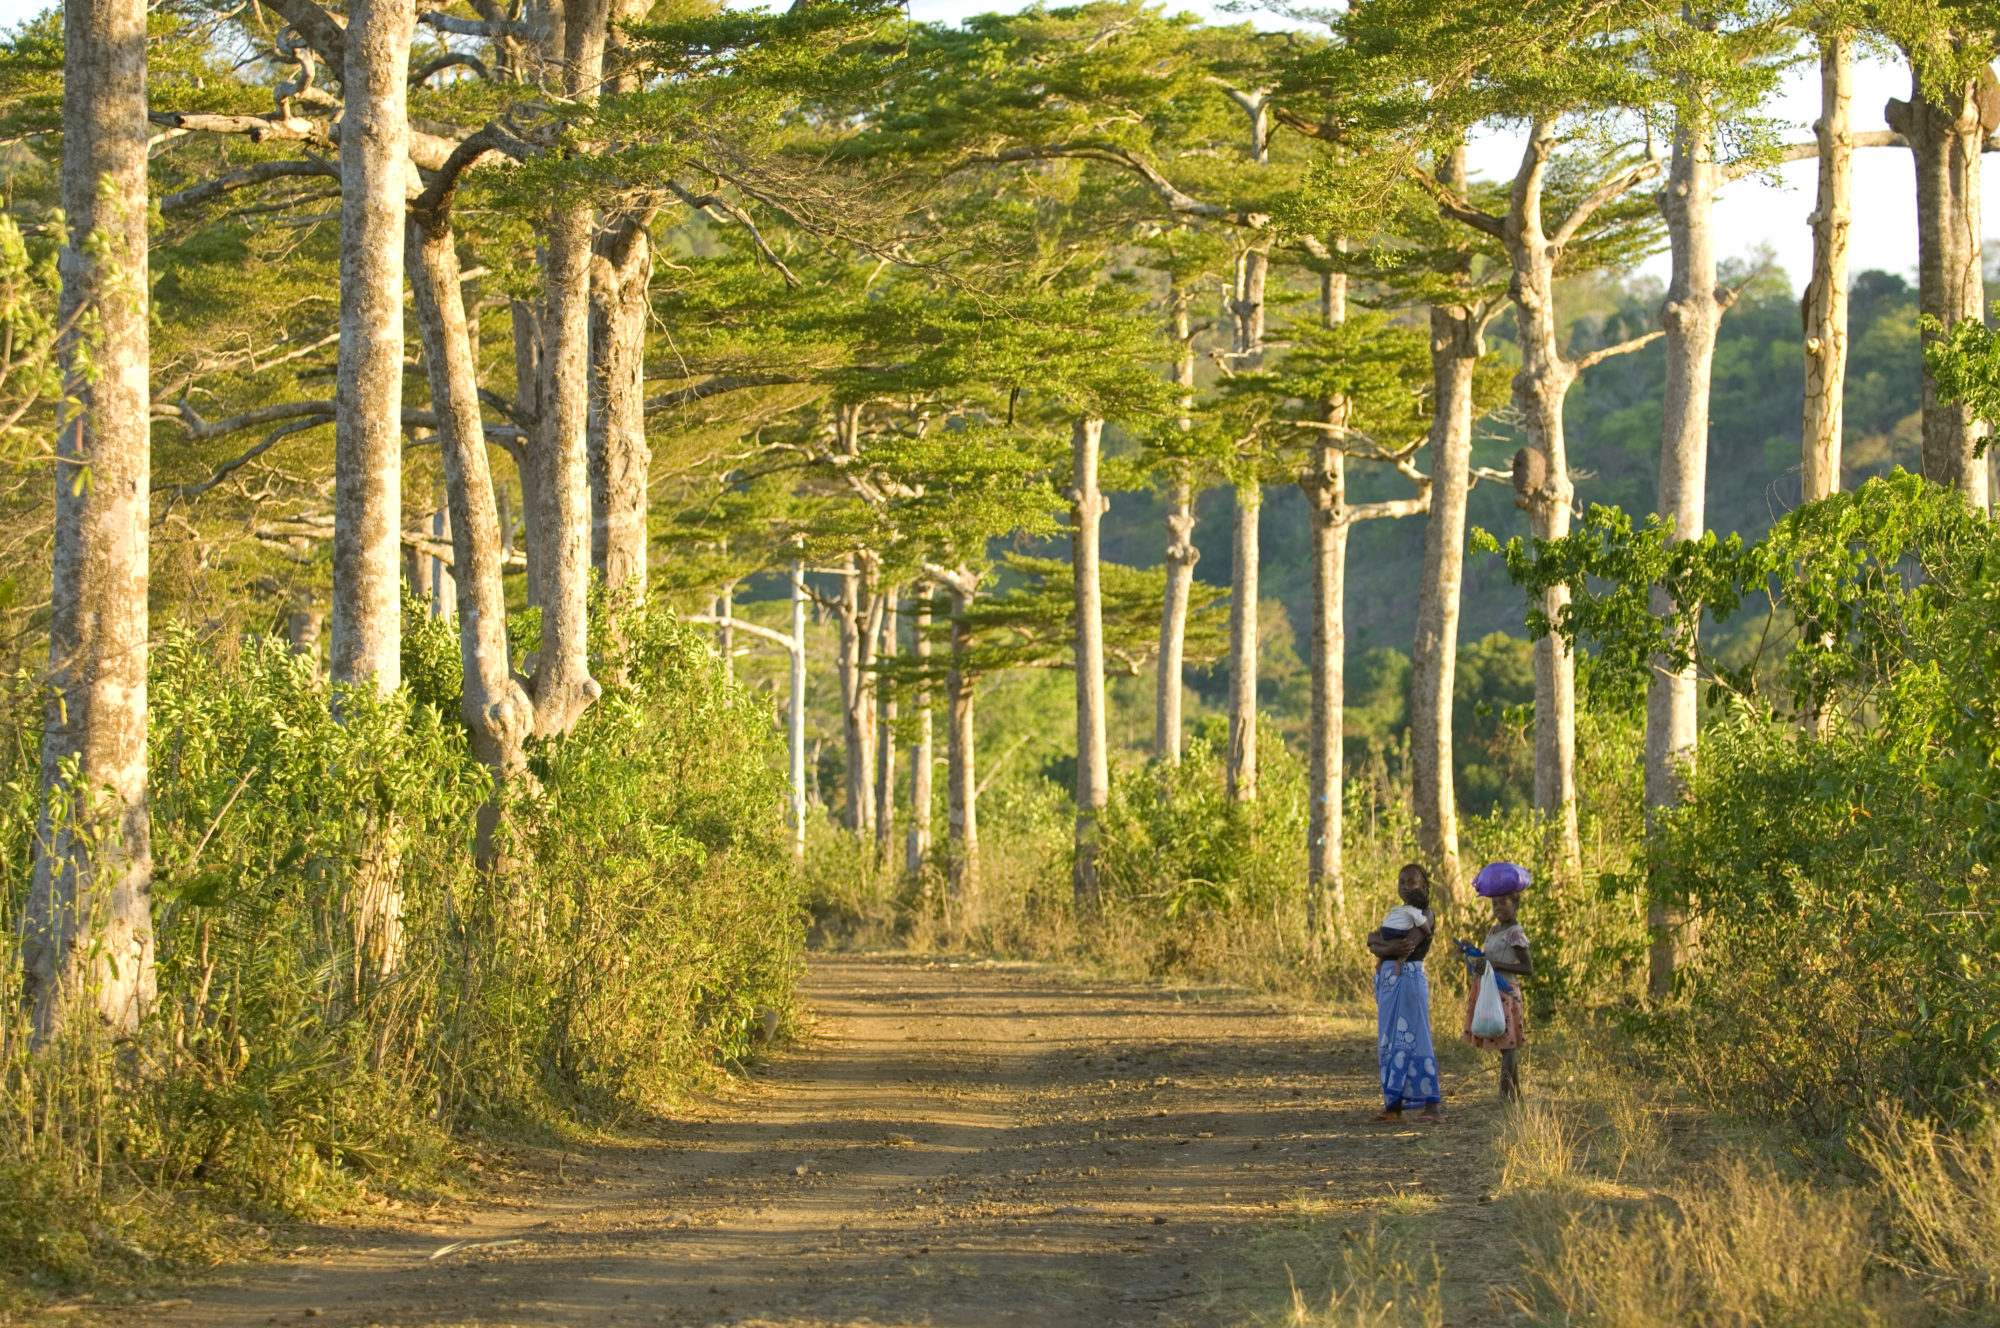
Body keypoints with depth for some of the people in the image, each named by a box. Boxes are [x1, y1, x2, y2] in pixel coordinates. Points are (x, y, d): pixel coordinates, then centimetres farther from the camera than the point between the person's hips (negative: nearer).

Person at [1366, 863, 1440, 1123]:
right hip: (1387, 979, 8)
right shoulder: (1396, 913, 19)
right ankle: (1394, 1105, 9)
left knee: (1413, 1040, -9)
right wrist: (1392, 948, -15)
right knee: (1389, 1043, 6)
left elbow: (1408, 945, -18)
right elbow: (1373, 945, 5)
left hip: (1409, 977, -8)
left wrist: (1379, 942, -5)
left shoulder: (1424, 915, -2)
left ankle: (1430, 1106, -9)